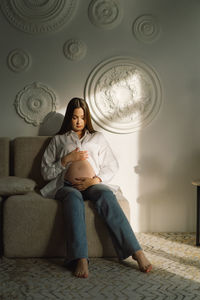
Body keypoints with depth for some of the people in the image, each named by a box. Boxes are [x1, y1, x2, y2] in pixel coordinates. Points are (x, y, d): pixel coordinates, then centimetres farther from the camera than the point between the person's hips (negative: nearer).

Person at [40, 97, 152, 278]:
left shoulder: (98, 137, 24)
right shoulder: (58, 140, 22)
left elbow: (112, 166, 13)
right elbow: (46, 172, 14)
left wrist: (95, 180, -6)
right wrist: (67, 160, -2)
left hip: (93, 184, 1)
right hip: (66, 185, 0)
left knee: (106, 195, -36)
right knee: (74, 197, -39)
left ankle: (136, 251, -44)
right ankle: (81, 259, -52)